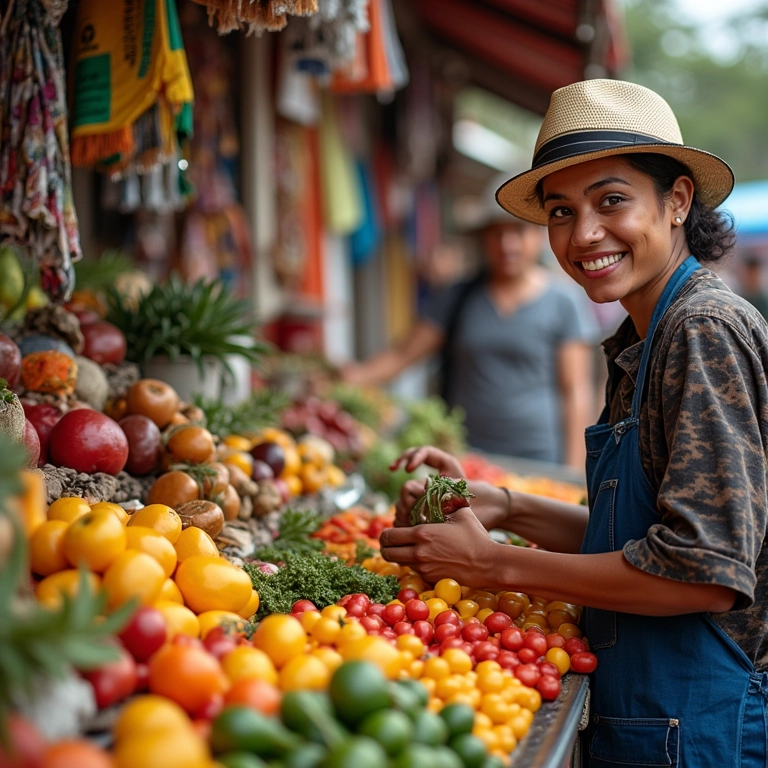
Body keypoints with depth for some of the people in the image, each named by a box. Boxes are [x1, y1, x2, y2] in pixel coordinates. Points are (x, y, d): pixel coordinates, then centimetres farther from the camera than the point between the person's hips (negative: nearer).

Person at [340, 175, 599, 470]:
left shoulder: (564, 303, 1)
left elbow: (576, 391, -1)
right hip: (464, 459, 2)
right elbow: (403, 354, 6)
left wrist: (573, 475, -7)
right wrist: (357, 376, -13)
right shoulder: (458, 298, 9)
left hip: (537, 463, -2)